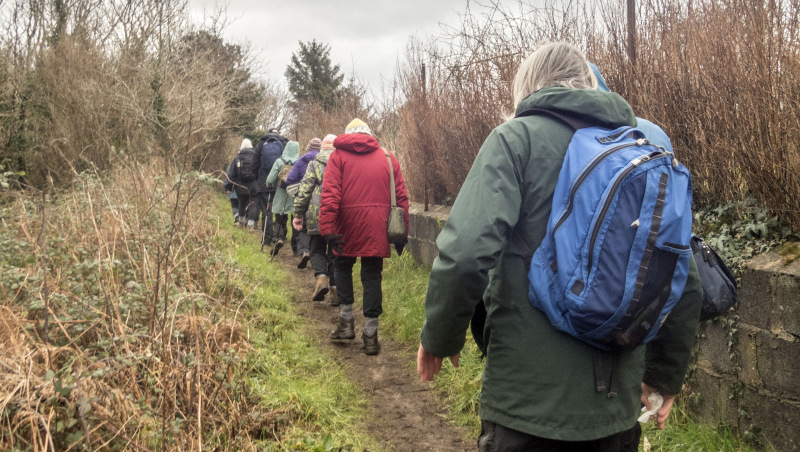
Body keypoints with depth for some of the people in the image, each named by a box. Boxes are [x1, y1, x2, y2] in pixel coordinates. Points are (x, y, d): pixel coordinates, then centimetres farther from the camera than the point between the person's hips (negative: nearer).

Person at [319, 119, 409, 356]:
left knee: (342, 265, 21)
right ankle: (370, 334, 8)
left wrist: (328, 228, -11)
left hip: (349, 224, -2)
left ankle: (346, 320, 16)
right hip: (377, 228, 2)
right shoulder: (388, 157, 13)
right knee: (372, 276, 8)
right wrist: (401, 234, 11)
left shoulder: (339, 155, 5)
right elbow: (401, 197, 9)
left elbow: (330, 194, -7)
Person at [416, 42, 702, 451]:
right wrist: (666, 376, 20)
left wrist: (439, 339, -5)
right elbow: (685, 283, 8)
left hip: (529, 399, -5)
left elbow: (466, 253, -22)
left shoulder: (516, 137, -7)